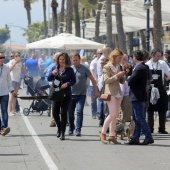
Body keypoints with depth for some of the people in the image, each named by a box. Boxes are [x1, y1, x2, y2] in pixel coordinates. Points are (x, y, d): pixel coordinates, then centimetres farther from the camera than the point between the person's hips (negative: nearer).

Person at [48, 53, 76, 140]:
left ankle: (62, 133, 5)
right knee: (54, 112, 2)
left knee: (63, 113, -2)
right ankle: (59, 128, 28)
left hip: (66, 94, -3)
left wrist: (67, 84, -18)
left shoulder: (69, 70, -3)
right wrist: (52, 74, -12)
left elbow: (73, 81, 0)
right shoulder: (55, 68, 5)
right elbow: (49, 79, 8)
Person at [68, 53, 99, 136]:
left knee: (79, 112, -13)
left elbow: (93, 80, 1)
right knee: (70, 113, 6)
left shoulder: (84, 69, -3)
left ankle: (78, 130, -10)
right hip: (71, 94, 3)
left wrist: (96, 91, -3)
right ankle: (71, 129, 25)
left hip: (81, 95, -3)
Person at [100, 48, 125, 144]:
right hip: (110, 93, -7)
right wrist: (117, 75, -19)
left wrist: (123, 75, -2)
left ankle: (112, 135, 8)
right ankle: (103, 133, -3)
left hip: (118, 92, 7)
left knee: (115, 115, 5)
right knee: (112, 114, -14)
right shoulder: (107, 67, -5)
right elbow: (106, 80, -15)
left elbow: (122, 81, 17)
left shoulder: (118, 66, 15)